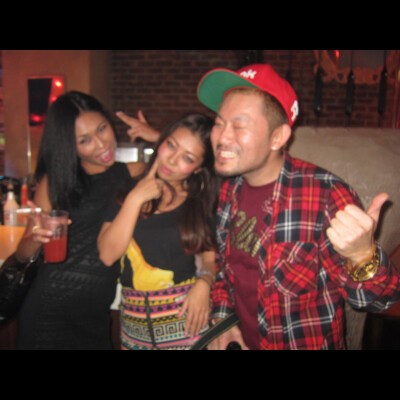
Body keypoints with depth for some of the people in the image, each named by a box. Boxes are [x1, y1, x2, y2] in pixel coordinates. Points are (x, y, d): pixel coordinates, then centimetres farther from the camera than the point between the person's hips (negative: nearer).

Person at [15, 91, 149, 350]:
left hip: (98, 317, 2)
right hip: (49, 314, -1)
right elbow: (23, 253, -1)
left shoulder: (134, 174, -3)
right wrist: (37, 237, -22)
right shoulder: (55, 181, -4)